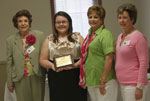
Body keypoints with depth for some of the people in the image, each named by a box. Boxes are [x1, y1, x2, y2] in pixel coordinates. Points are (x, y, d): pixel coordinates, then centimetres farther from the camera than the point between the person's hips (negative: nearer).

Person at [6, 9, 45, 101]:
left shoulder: (39, 35, 0)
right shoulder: (10, 40, 3)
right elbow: (9, 62, 5)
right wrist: (10, 82, 6)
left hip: (37, 77, 0)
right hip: (20, 79, 0)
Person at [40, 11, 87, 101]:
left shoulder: (78, 37, 9)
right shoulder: (49, 40, 11)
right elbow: (42, 60, 8)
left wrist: (76, 64, -14)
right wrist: (52, 66, -11)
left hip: (76, 77, 0)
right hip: (56, 79, 1)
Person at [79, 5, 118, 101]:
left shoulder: (105, 34, -14)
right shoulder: (90, 34, 12)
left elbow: (109, 59, -20)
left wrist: (103, 81, -20)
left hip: (104, 82, -8)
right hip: (91, 82, 8)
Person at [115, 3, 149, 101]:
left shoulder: (138, 37, -13)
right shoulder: (120, 36, 12)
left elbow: (144, 63, -16)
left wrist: (139, 87, -18)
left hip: (134, 84, -8)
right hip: (123, 83, 8)